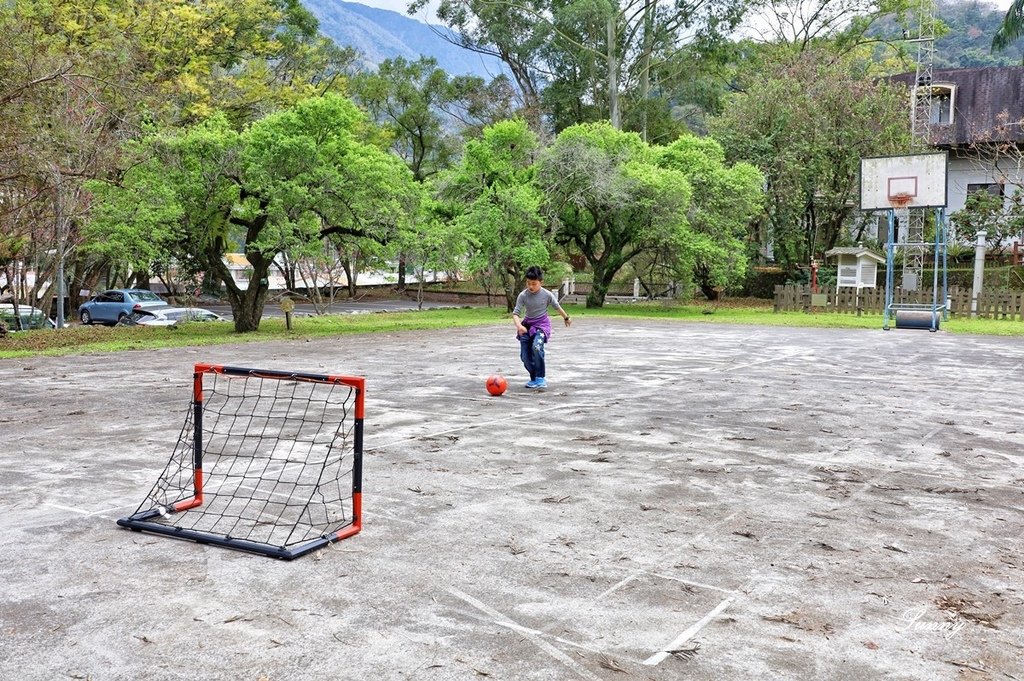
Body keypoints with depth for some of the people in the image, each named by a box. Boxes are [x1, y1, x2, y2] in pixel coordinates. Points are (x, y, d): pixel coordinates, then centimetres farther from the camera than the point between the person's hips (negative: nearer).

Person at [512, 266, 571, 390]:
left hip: (542, 324, -3)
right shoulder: (523, 295, -13)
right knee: (524, 355, -1)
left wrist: (566, 318, 20)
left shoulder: (547, 295, -13)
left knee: (537, 347, -30)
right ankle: (534, 379, 21)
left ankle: (541, 378, -20)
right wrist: (519, 326, -35)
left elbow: (557, 307, 5)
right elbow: (515, 313, -15)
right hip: (527, 325, 3)